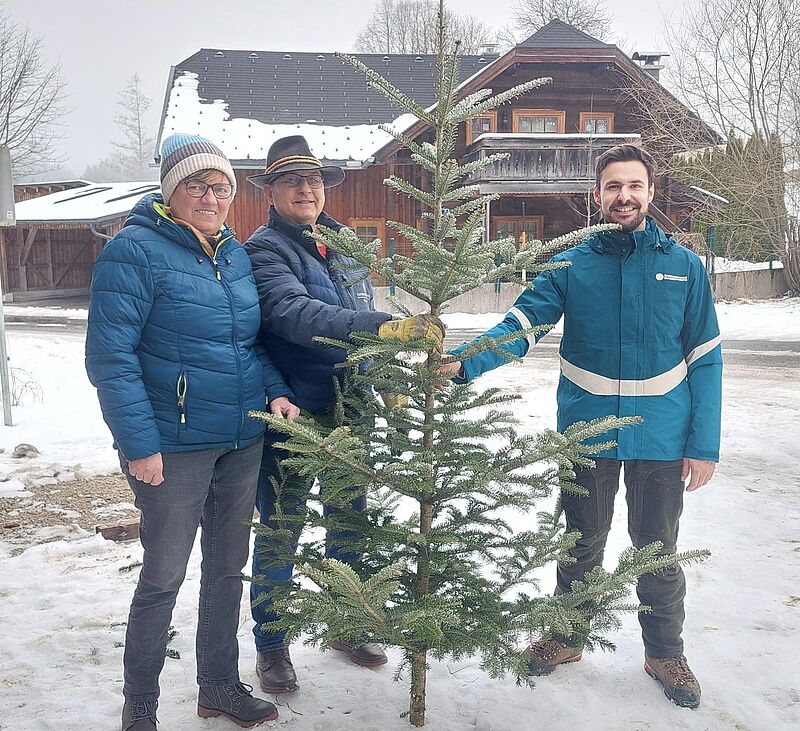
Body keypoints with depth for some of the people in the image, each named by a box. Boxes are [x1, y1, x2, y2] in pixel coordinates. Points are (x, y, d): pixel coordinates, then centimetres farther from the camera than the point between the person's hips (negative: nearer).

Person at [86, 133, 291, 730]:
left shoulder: (235, 253, 10)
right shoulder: (135, 250, -12)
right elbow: (110, 356, -16)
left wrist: (276, 390, 3)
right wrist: (139, 444, -20)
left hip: (243, 441, 7)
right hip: (175, 446, -7)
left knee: (228, 568, 16)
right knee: (164, 576, 3)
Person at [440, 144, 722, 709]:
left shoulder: (683, 265, -3)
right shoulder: (571, 264, -4)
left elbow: (705, 359, -1)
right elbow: (521, 324, -14)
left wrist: (705, 444, -5)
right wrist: (465, 363, -31)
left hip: (662, 439, 0)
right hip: (588, 433, 0)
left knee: (658, 550, 15)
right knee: (582, 545, 18)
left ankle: (666, 653, 36)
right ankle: (567, 637, 39)